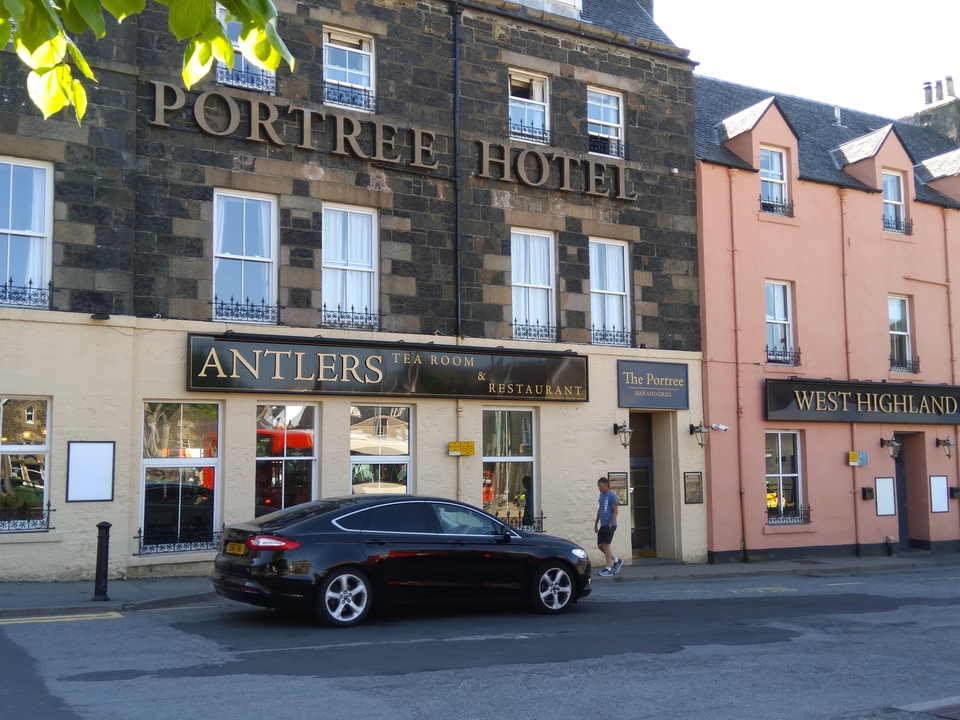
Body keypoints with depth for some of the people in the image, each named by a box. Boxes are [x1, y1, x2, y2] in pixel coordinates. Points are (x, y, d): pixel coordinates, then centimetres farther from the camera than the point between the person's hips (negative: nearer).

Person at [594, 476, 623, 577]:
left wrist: (610, 525, -17)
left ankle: (608, 569, 4)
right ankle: (617, 561, 22)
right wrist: (596, 523, 19)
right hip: (603, 525, 9)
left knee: (605, 545, -5)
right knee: (600, 546, 9)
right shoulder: (601, 495, 14)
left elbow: (615, 510, -15)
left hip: (609, 525, -9)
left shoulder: (611, 495, -12)